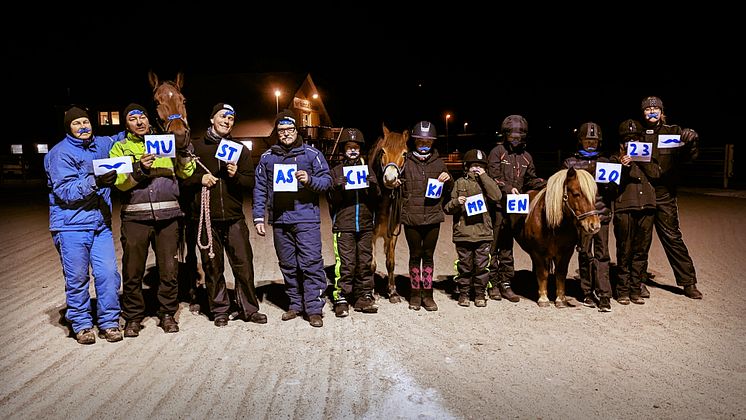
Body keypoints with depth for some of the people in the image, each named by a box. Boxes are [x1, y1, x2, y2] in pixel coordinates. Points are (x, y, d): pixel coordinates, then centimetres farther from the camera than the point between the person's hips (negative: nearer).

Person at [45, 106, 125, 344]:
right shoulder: (60, 153, -5)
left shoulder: (100, 144, 13)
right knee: (77, 278, 4)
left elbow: (119, 140, 36)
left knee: (109, 274, -1)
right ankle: (81, 324, 20)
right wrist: (95, 182, -27)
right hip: (71, 226, -4)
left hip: (101, 224, 5)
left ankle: (109, 322, 12)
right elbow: (65, 192, -14)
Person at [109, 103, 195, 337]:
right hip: (135, 217, -1)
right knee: (133, 270, 5)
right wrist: (138, 169, -20)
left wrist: (183, 153, -7)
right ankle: (133, 317, 21)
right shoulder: (120, 148, 11)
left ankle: (167, 313, 20)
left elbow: (186, 173, 9)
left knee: (169, 269, 4)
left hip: (168, 216, 1)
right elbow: (120, 182, -4)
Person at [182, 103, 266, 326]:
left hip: (234, 218, 1)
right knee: (213, 267, 7)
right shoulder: (196, 147, 8)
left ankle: (249, 309, 13)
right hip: (206, 217, 0)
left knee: (244, 265, 0)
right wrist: (199, 179, -10)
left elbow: (251, 182, 7)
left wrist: (236, 175, -12)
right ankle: (219, 310, 20)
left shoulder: (240, 150, 12)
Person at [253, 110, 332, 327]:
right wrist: (258, 217, 6)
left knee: (311, 264, -7)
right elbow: (260, 189, 12)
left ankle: (314, 309, 1)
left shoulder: (312, 153, 3)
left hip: (306, 219, -3)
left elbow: (327, 181, 2)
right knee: (288, 266, 11)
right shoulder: (267, 157, 11)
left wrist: (310, 180, -17)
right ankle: (296, 304, 24)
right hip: (279, 220, 4)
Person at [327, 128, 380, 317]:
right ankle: (341, 299, 3)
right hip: (343, 225, -3)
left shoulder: (367, 169, 14)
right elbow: (332, 199, -1)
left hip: (365, 224, 3)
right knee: (345, 264, -5)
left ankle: (364, 297, 17)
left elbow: (376, 196, 4)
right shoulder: (336, 171, 7)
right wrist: (339, 185, -19)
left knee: (365, 262, 8)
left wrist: (371, 182, -14)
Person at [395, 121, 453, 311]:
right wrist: (393, 184, -13)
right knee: (415, 255, 9)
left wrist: (448, 180, -6)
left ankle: (427, 294, 19)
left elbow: (448, 192, 15)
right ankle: (415, 293, 21)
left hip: (432, 217, 1)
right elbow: (399, 187, 9)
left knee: (428, 256, 9)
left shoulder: (439, 163, 7)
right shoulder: (406, 162, 3)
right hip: (411, 217, -1)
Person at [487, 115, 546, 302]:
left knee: (507, 247, 12)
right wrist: (508, 188, -23)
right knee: (493, 246, 1)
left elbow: (530, 180, 17)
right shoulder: (497, 152, -2)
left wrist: (547, 184, 1)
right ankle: (493, 284, 11)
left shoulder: (526, 156, 13)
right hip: (497, 205, -5)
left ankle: (506, 284, 20)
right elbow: (493, 178, -10)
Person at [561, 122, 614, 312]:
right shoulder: (570, 163, 10)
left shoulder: (605, 162, 15)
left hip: (602, 214, 1)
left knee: (602, 254, -2)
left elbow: (613, 190, 14)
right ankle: (587, 293, 14)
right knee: (585, 254, 4)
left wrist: (606, 182, -7)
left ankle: (604, 295, -2)